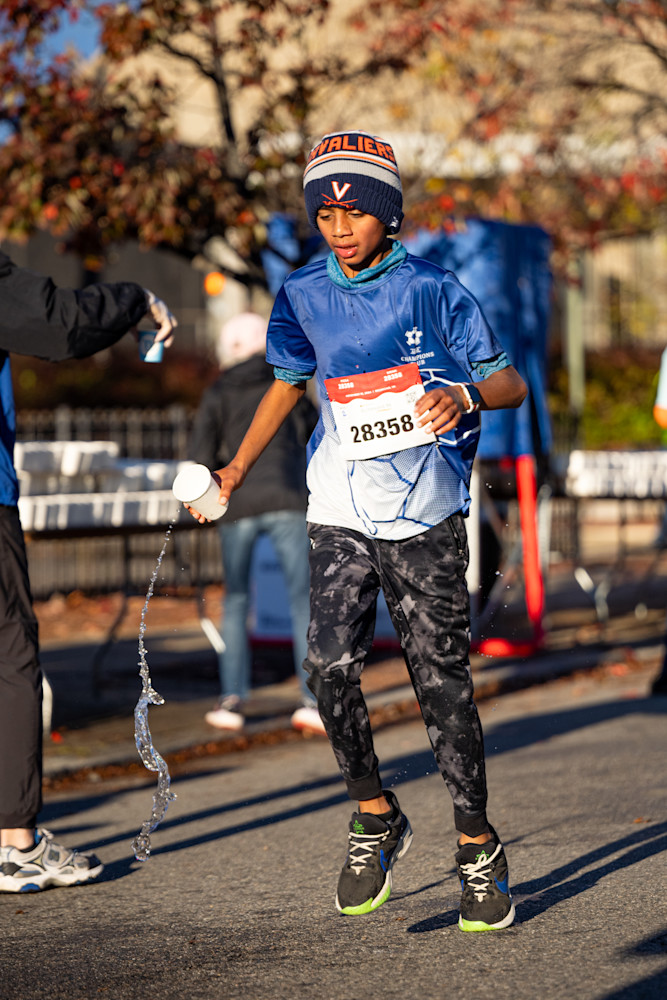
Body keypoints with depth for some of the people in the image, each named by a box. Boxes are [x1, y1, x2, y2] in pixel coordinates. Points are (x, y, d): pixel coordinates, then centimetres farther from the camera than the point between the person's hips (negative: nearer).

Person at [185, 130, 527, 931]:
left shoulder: (429, 289, -6)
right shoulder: (302, 294, 5)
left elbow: (509, 382, -3)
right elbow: (288, 383, 22)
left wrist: (462, 396, -25)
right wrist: (236, 469, 17)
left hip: (424, 507, -3)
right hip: (340, 504, 3)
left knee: (440, 673, -4)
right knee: (330, 666, -9)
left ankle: (478, 848, 9)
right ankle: (375, 817, 13)